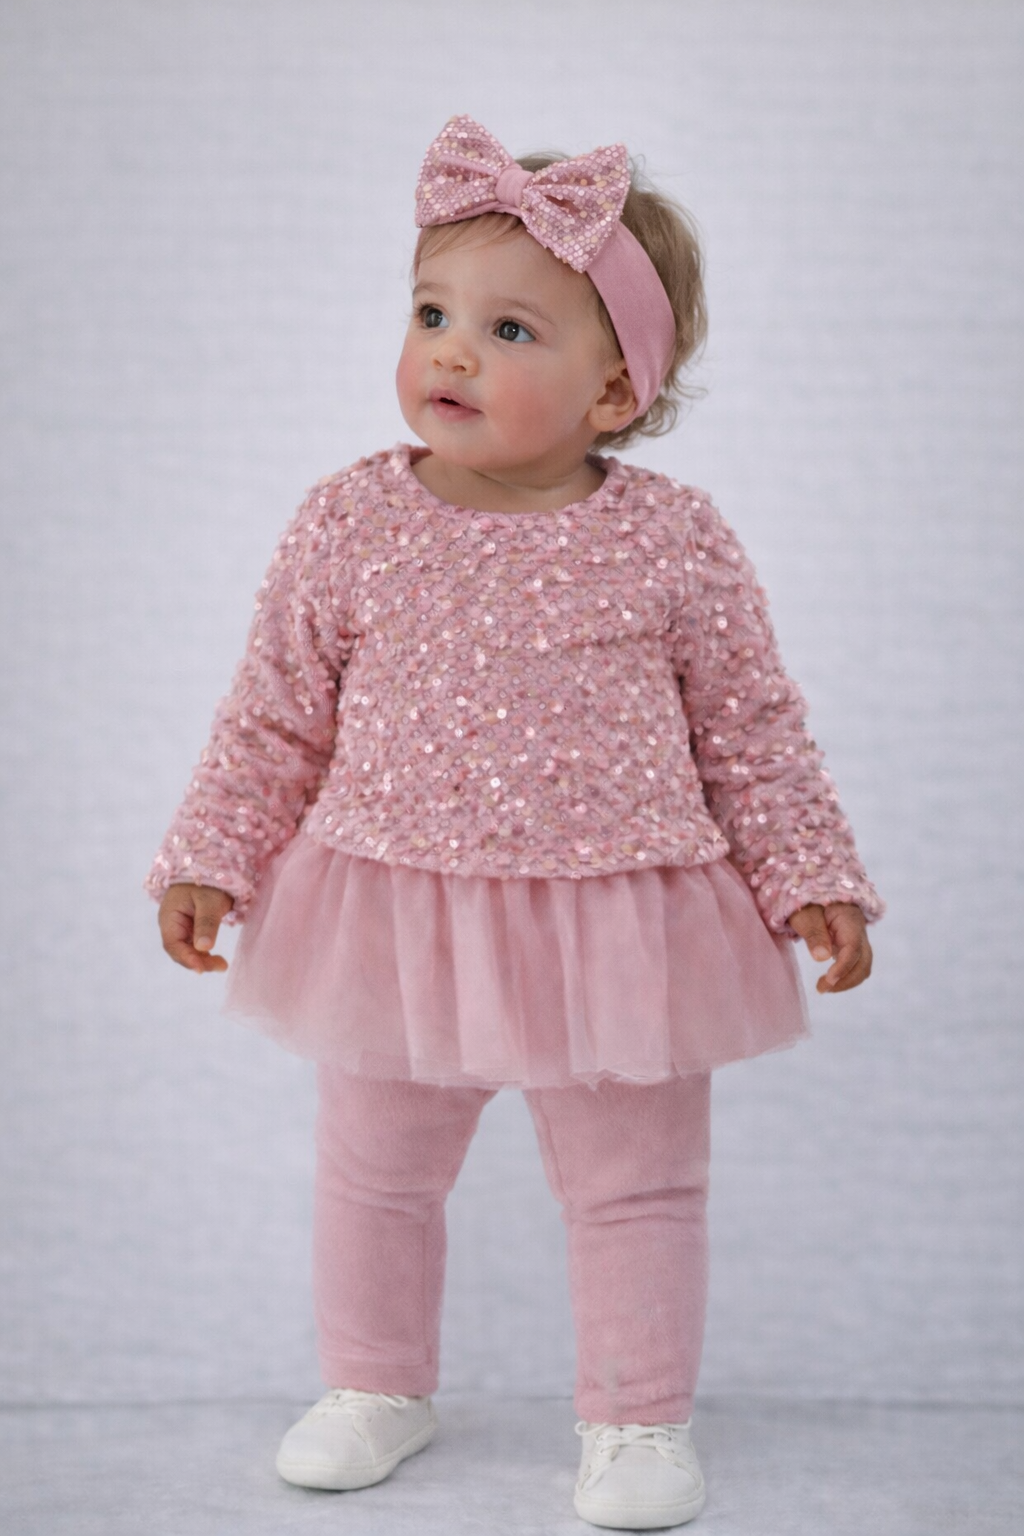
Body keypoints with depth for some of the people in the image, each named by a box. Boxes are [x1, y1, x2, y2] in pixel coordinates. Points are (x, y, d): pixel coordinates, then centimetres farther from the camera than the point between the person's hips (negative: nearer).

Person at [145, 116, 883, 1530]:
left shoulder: (676, 543, -10)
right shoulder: (347, 526, -8)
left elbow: (751, 730, -1)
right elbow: (274, 718, 2)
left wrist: (813, 882, -2)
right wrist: (208, 861, 1)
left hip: (615, 924, -1)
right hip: (394, 918, 2)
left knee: (635, 1186, 11)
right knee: (375, 1171, 18)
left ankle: (639, 1420, 31)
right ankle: (377, 1386, 40)